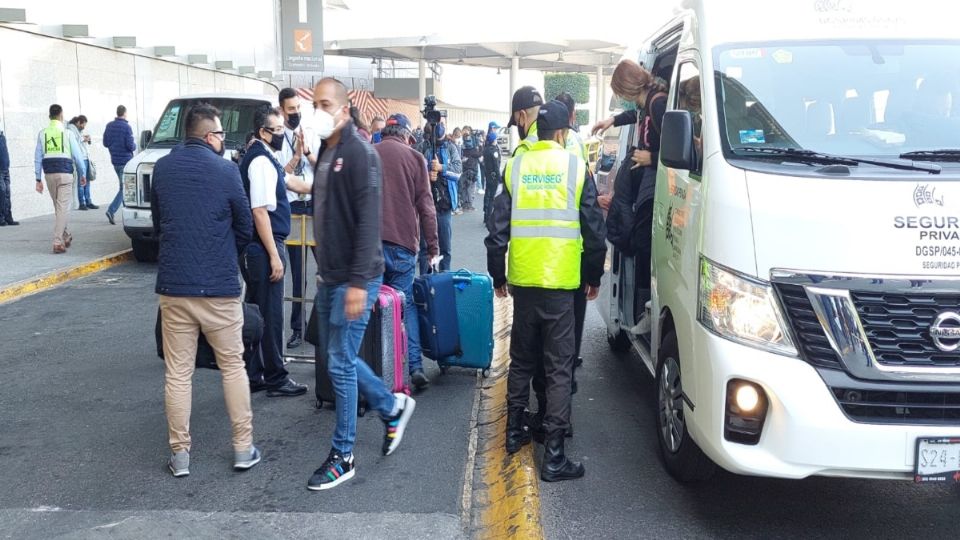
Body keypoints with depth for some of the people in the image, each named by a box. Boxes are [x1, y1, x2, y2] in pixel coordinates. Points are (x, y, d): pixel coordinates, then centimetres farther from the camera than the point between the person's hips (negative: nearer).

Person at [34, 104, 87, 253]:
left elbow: (38, 157, 5)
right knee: (63, 208, -5)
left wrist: (38, 179, 10)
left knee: (58, 207, 18)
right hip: (65, 173, -4)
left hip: (49, 174, 4)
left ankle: (65, 237, 30)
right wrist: (83, 174, 11)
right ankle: (58, 242, -13)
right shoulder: (67, 133, -4)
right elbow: (77, 155, -1)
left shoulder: (42, 134, 5)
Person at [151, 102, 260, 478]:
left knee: (177, 373, 9)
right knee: (232, 367, 10)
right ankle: (243, 449, 15)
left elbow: (157, 222, 15)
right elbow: (245, 228, 2)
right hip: (219, 286, -3)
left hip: (173, 284, 3)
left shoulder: (162, 168, 3)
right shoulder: (225, 171, -8)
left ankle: (180, 455, 13)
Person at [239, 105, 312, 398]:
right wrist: (274, 256, -21)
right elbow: (260, 212, -21)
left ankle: (254, 375, 25)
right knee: (270, 314, -2)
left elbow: (288, 180, 31)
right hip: (263, 248, -10)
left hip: (257, 249, 10)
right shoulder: (261, 162, -16)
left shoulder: (266, 158, 14)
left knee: (258, 311, 15)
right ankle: (276, 379, 8)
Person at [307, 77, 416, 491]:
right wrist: (323, 270, 19)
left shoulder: (360, 153, -15)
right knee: (336, 357, 16)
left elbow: (368, 221, -21)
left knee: (341, 364, -3)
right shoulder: (325, 153, 13)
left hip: (353, 279, -9)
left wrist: (359, 282, -24)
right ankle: (393, 407, 35)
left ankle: (343, 457, 11)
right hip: (329, 277, 9)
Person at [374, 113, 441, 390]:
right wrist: (433, 247, 4)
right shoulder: (414, 158, 3)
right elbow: (426, 206, 0)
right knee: (406, 304, 6)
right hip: (402, 243, -1)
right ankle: (414, 366, -1)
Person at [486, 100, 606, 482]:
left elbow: (498, 228, 5)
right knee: (559, 368, 1)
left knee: (521, 360, 19)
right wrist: (594, 277, 13)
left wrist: (498, 276, 16)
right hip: (562, 282, -3)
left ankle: (515, 432, 31)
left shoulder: (515, 167, 3)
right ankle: (554, 457, 2)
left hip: (523, 279, 3)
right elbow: (594, 231, 1)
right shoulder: (576, 168, -3)